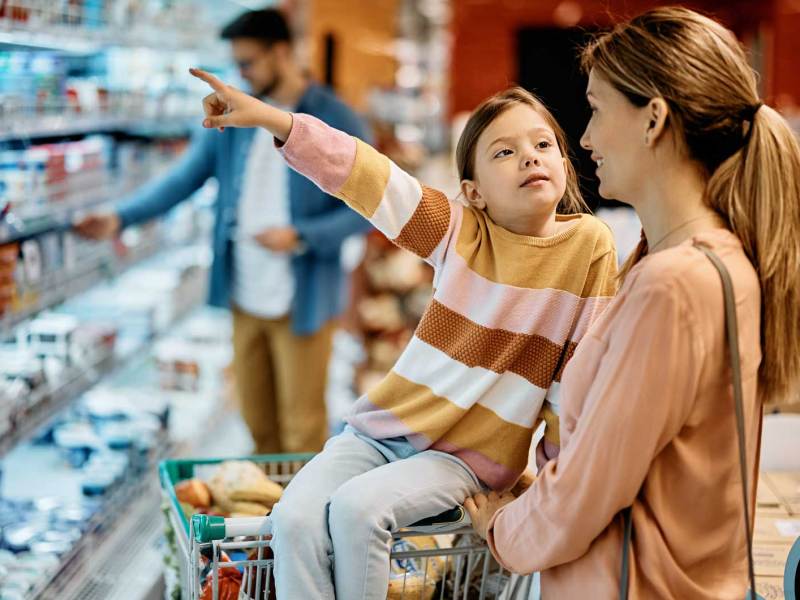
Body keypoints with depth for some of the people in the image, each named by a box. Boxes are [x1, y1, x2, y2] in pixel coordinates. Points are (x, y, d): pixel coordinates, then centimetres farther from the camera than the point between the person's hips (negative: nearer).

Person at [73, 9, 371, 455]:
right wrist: (121, 218, -8)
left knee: (303, 430, 2)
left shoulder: (337, 122, -8)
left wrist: (301, 236, -20)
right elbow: (184, 178, 4)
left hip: (303, 301, -5)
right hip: (245, 298, 5)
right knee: (258, 422, 14)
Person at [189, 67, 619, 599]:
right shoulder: (461, 232, -3)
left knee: (358, 507, -27)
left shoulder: (590, 244, -8)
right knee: (295, 516, -20)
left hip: (470, 456, -3)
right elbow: (363, 173, -13)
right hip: (383, 429, 3)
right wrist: (271, 119, -24)